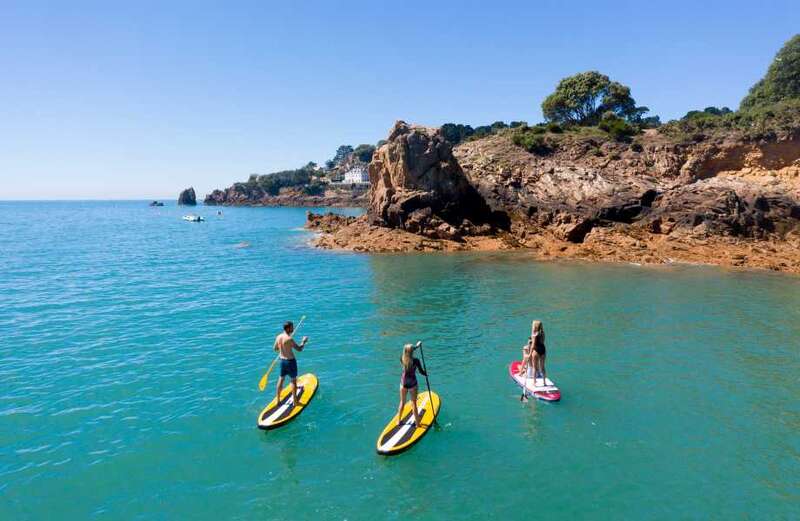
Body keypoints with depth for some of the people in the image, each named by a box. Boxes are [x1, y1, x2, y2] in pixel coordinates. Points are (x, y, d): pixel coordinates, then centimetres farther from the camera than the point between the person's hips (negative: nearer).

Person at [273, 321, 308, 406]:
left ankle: (278, 399, 30)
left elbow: (275, 348, 12)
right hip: (291, 361, -7)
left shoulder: (278, 337, -2)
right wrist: (304, 341, -4)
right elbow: (299, 349, -20)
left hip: (282, 360, 7)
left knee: (281, 379, 19)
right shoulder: (289, 339, -24)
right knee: (294, 380, 6)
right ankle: (295, 401, 14)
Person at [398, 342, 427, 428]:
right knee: (413, 403, 8)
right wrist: (426, 374, 15)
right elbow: (421, 371, -7)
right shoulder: (416, 361, -20)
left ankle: (399, 421, 31)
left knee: (402, 402, 19)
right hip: (412, 384, -3)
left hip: (403, 383, 3)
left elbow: (407, 353, 13)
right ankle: (417, 423, 18)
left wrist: (416, 346, 24)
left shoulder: (402, 359, -8)